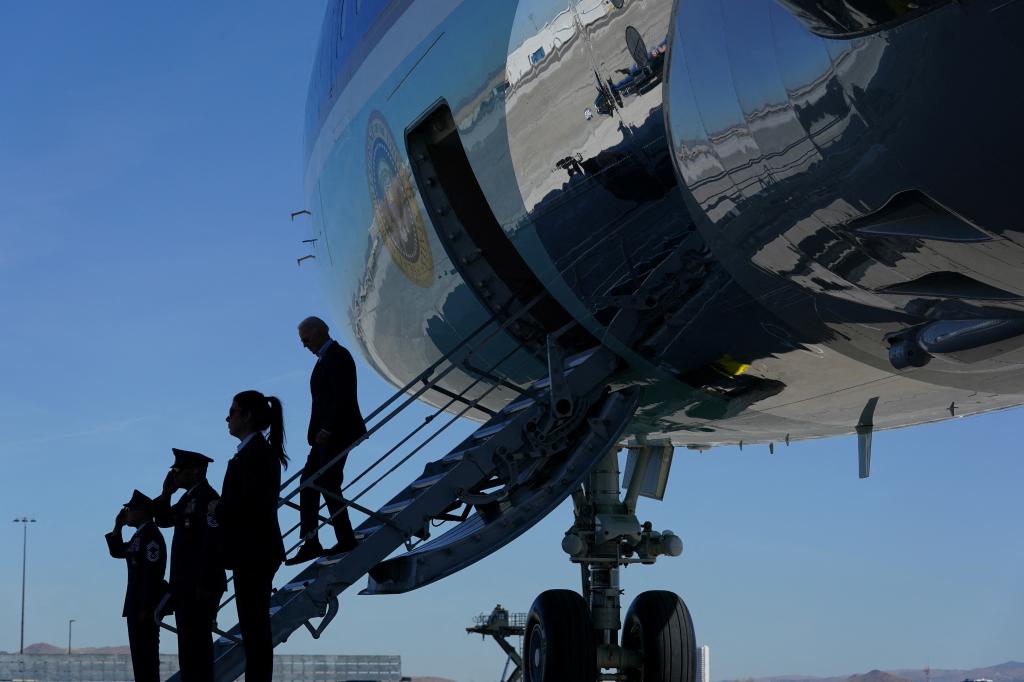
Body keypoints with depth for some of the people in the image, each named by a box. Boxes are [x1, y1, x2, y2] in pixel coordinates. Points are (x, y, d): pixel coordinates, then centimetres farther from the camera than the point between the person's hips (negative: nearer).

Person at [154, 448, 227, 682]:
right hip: (185, 585, 10)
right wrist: (166, 493, 7)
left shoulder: (207, 498, -14)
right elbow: (163, 520, 22)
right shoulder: (188, 498, 17)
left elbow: (214, 542, -21)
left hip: (200, 586, -10)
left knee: (197, 642, -10)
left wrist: (205, 585, -24)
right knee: (188, 644, 10)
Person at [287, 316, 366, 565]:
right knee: (309, 481, 7)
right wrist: (319, 432, 11)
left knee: (328, 484, -5)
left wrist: (327, 430, -22)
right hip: (328, 433, 10)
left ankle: (346, 541, 5)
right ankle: (310, 544, 8)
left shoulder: (337, 357, -13)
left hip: (337, 433, -10)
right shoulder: (327, 357, 17)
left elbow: (343, 399, -21)